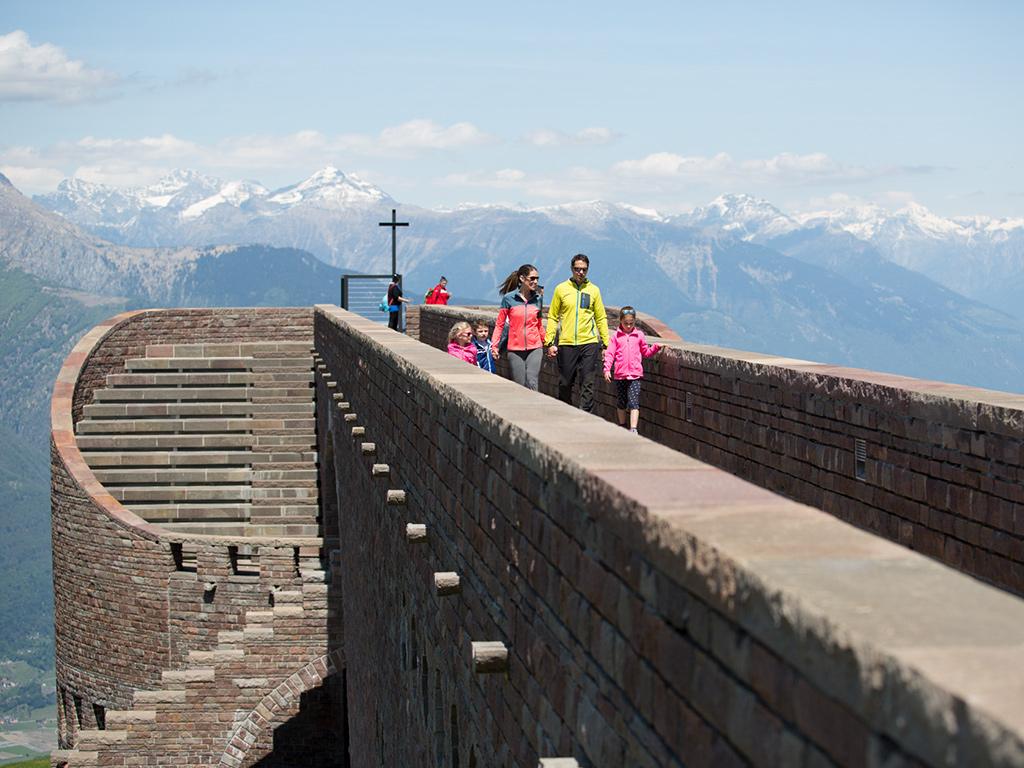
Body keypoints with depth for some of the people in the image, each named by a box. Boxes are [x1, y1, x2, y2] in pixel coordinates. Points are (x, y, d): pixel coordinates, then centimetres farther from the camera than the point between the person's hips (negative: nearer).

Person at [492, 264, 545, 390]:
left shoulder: (538, 298, 6)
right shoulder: (509, 298, -1)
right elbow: (500, 324, 5)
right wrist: (495, 345, -1)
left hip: (535, 348, 1)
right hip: (515, 349, -1)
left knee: (531, 384, -14)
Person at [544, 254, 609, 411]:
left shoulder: (594, 290, 7)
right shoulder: (561, 289, 4)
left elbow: (601, 319, 11)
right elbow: (552, 317, 6)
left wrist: (606, 344, 5)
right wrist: (550, 342, -2)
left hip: (589, 343, 0)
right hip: (566, 344, 0)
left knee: (587, 385, -5)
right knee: (565, 384, 6)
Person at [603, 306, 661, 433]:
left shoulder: (639, 335, 7)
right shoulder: (616, 336, 4)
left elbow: (646, 352, 15)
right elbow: (610, 353, 1)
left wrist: (656, 347, -2)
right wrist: (607, 369, -8)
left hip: (635, 375, -1)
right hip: (620, 375, 1)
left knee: (634, 402, -11)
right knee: (621, 402, 12)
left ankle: (633, 429, -16)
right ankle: (622, 426, 28)